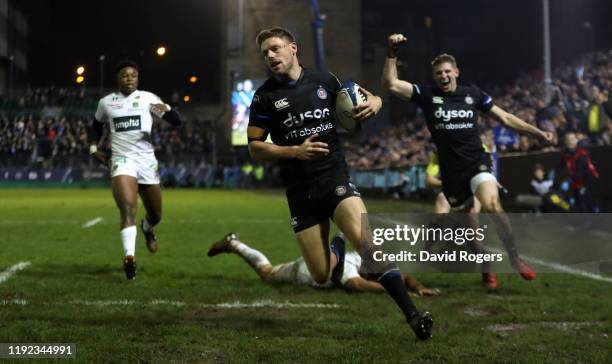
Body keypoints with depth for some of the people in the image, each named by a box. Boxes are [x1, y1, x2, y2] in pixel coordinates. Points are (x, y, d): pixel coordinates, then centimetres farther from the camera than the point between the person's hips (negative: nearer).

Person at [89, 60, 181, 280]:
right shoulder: (106, 102, 9)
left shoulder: (147, 98, 3)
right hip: (122, 161, -1)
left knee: (156, 215, 13)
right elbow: (97, 125, 29)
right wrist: (93, 147, 15)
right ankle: (129, 256, -32)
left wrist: (166, 109, -25)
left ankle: (147, 228, 49)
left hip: (146, 160, 1)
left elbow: (177, 122, -4)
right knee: (128, 209, -24)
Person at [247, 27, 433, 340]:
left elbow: (359, 97, 19)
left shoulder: (324, 79, 4)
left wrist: (374, 102, -6)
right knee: (320, 276, 1)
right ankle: (335, 253, 38)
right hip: (299, 191, 1)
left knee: (366, 241, -26)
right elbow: (254, 148, -1)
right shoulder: (265, 96, 1)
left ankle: (412, 314, -20)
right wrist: (295, 152, -15)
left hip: (335, 176, -1)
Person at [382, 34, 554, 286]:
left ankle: (514, 258, -11)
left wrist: (538, 133, 6)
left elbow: (505, 118, 9)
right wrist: (392, 53, -21)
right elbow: (391, 84, -10)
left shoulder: (472, 94, 3)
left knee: (492, 205, -27)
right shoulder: (427, 95, -1)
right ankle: (486, 268, 31)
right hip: (450, 169, 1)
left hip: (477, 161, -1)